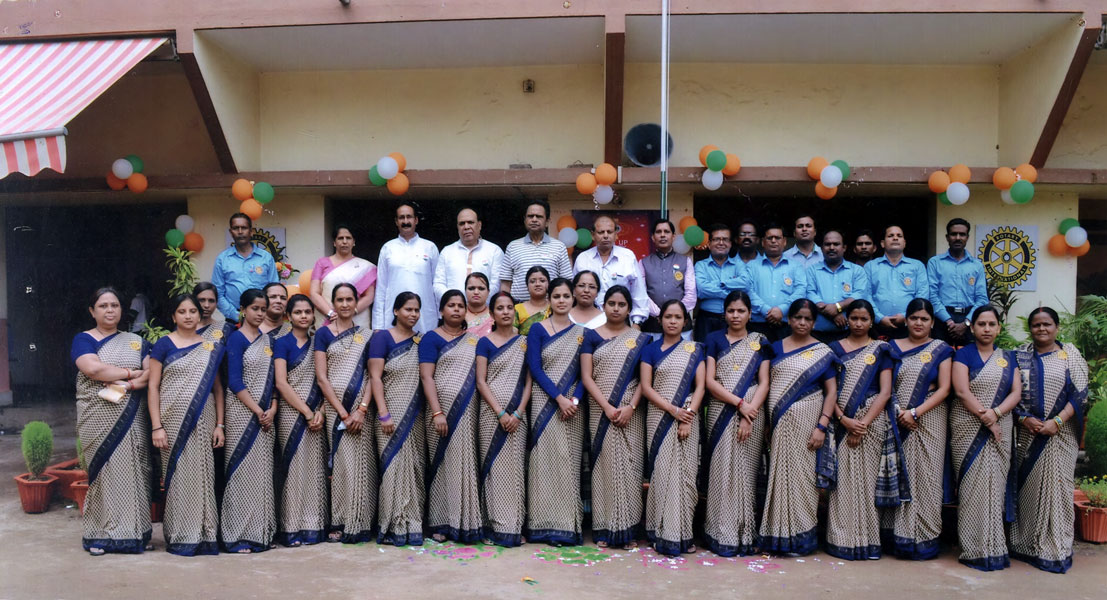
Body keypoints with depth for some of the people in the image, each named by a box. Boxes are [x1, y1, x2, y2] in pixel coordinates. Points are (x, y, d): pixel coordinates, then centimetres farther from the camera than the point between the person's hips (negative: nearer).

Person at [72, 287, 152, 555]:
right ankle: (100, 534, 9)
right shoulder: (84, 339, 5)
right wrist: (131, 373, -7)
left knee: (132, 471, 1)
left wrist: (130, 384, -14)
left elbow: (152, 372, 3)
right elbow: (93, 369, -13)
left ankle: (134, 532, 10)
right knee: (103, 471, -2)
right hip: (98, 420, -2)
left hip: (131, 419, 2)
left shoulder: (136, 341, 15)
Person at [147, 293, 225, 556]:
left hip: (203, 421, 2)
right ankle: (180, 537, 11)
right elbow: (153, 387, -1)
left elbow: (218, 388, 10)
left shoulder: (211, 347, 10)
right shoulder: (164, 344, 3)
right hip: (174, 419, -2)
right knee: (178, 475, 0)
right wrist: (156, 426, -8)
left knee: (203, 474, 3)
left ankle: (206, 535, 12)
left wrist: (220, 424, 2)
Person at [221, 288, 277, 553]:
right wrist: (257, 411, -13)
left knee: (263, 471, 7)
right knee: (242, 470, -4)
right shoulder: (237, 339, -5)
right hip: (242, 413, -6)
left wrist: (272, 409, -3)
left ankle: (260, 532, 15)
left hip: (265, 415, 6)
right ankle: (237, 536, 4)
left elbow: (273, 379, 12)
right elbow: (234, 381, -12)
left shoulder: (268, 340, 13)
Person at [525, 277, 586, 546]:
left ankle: (568, 525, 10)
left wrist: (575, 399, -10)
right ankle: (544, 524, 4)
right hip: (545, 403, -2)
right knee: (545, 460, -3)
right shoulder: (538, 330, 3)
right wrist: (559, 398, -13)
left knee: (570, 462, 3)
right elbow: (535, 368, -5)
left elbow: (585, 372, 6)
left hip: (573, 405, 2)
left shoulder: (582, 332, 11)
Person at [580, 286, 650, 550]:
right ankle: (604, 528, 7)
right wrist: (607, 407, -11)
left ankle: (627, 528, 7)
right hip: (600, 411, 0)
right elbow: (586, 377, 0)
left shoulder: (640, 338, 8)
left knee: (629, 465, 0)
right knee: (604, 465, 1)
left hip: (630, 413, 0)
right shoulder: (592, 336, 7)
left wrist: (630, 408, -11)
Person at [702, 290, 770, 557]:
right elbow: (709, 381, -1)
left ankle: (746, 535, 11)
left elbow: (764, 384, 3)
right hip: (720, 413, -1)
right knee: (721, 472, -2)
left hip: (752, 414, 1)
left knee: (745, 473, 2)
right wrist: (739, 403, -11)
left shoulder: (759, 342, 10)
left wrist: (749, 416, -10)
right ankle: (722, 535, 4)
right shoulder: (714, 340, 7)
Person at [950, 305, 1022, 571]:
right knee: (973, 486, -5)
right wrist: (985, 419, -15)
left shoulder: (1008, 358, 13)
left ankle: (994, 546, 10)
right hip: (967, 429, -3)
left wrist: (996, 413, -13)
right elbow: (962, 391, -9)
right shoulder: (963, 354, 2)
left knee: (995, 484, 1)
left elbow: (1016, 393, 3)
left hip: (1000, 429, 3)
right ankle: (976, 549, 2)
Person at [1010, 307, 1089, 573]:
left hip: (1060, 434, -2)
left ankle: (1055, 550, 9)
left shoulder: (1070, 355, 3)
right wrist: (1025, 419, -11)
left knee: (1055, 486, -1)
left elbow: (1080, 394, -4)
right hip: (1026, 433, 2)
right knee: (1026, 486, 6)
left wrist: (1057, 421, -14)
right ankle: (1025, 544, 16)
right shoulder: (1020, 355, 7)